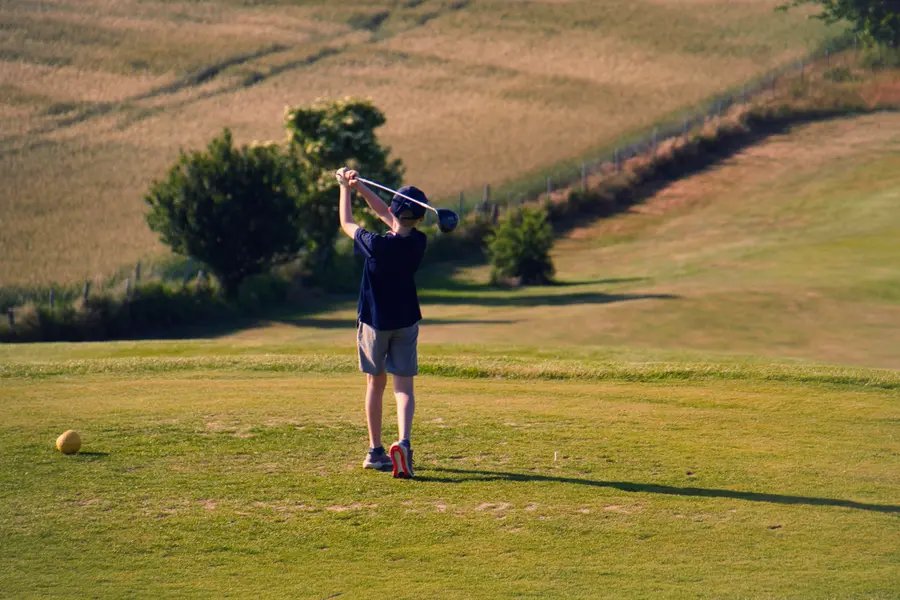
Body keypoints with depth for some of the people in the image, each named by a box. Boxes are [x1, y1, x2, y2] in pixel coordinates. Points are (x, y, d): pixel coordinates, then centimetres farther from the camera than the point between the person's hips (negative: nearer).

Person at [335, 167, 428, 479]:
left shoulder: (376, 245, -21)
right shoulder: (419, 242, -8)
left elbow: (346, 223, -4)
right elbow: (384, 214, 5)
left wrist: (345, 188, 9)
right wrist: (359, 186, 5)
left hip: (374, 322, -2)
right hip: (406, 322, 2)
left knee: (375, 384, 13)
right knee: (404, 386, 0)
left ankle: (376, 451, 18)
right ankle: (403, 443, -24)